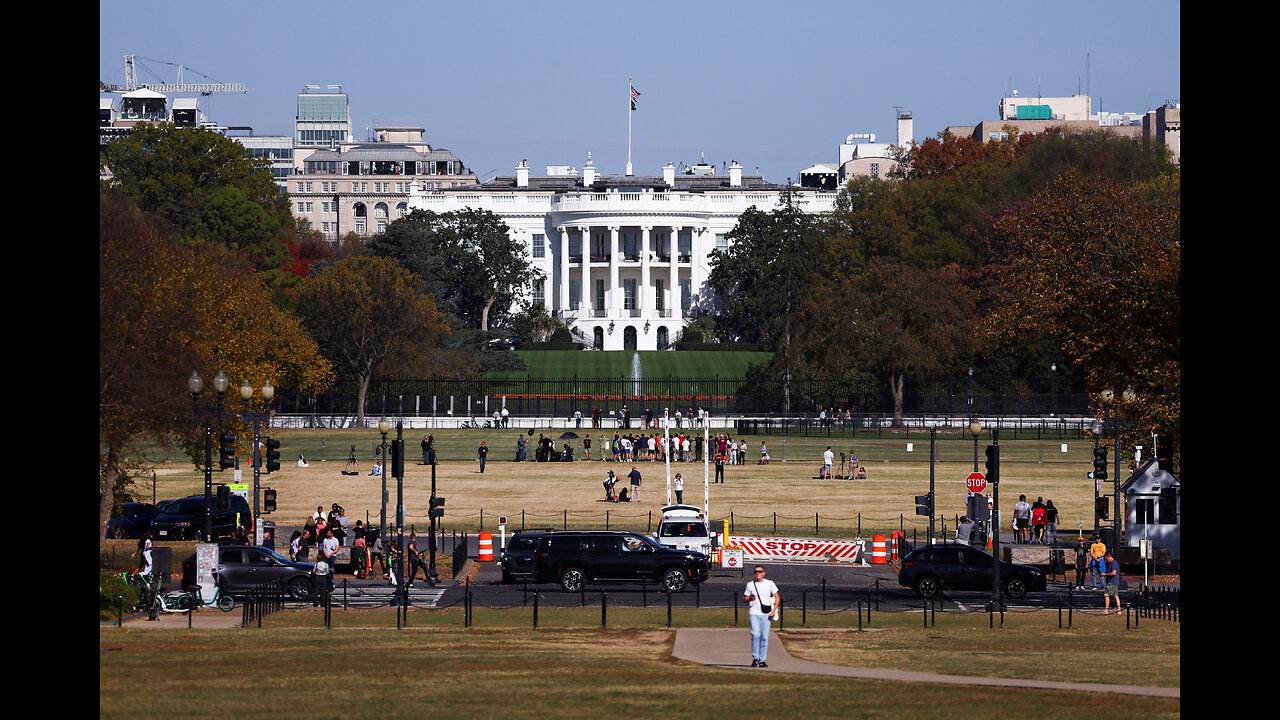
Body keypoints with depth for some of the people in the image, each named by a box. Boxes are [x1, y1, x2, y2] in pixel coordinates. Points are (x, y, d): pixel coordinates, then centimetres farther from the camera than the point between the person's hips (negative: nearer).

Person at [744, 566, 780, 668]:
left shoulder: (769, 583, 9)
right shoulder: (750, 585, 9)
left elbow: (777, 598, 12)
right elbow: (745, 599, 14)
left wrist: (773, 611, -2)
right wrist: (750, 598, -11)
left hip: (766, 614, 1)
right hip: (754, 613, -1)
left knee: (764, 637, -2)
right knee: (755, 635, -17)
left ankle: (762, 660, 5)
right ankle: (755, 658, -7)